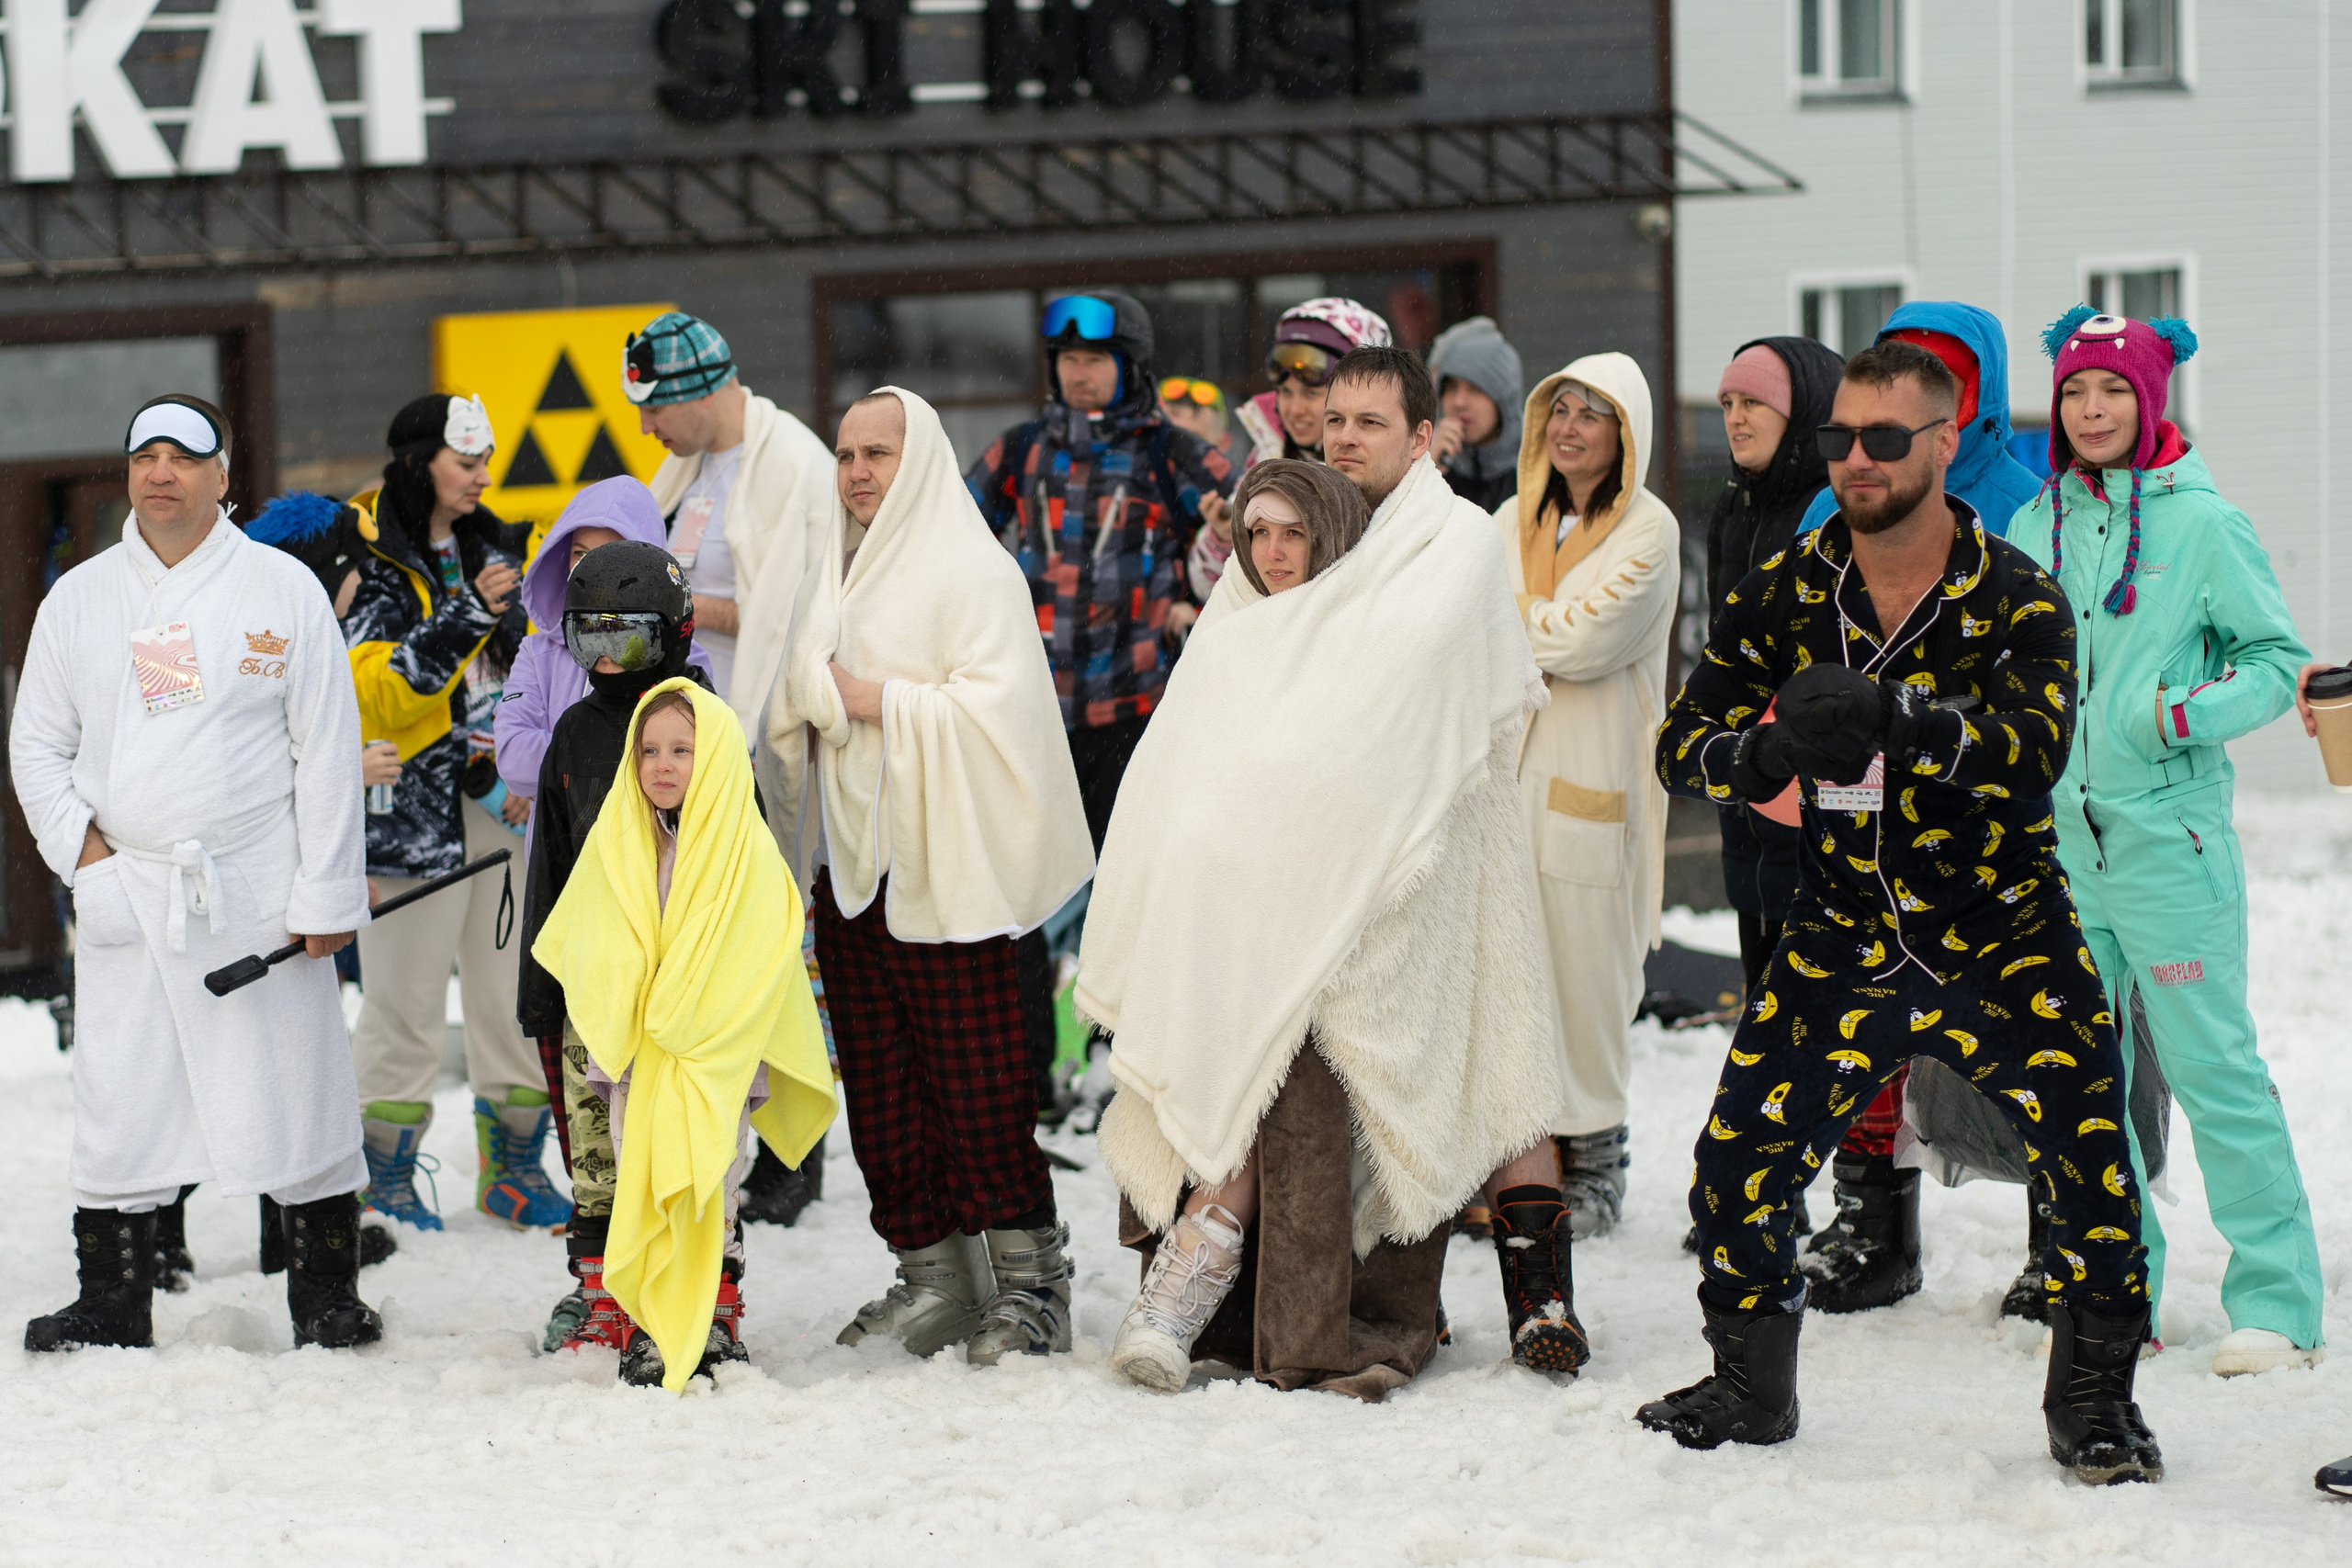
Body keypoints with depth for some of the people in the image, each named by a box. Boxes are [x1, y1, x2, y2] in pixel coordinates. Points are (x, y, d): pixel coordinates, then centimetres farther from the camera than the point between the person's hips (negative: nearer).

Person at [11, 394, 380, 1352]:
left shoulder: (282, 589, 1)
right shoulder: (78, 599, 10)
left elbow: (328, 751, 0)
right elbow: (36, 743, 16)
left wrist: (325, 894, -5)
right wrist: (77, 842, -1)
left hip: (260, 896, -2)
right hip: (123, 895, 2)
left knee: (293, 1092, 0)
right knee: (118, 1103, 3)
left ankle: (325, 1296, 10)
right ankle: (112, 1302, 12)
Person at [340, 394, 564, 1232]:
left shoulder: (492, 550, 15)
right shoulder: (369, 564, -9)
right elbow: (370, 696, -19)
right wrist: (466, 617, -24)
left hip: (501, 807, 7)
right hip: (411, 811, -7)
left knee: (517, 996, 8)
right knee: (406, 1007, -2)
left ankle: (513, 1170, 19)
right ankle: (384, 1181, 10)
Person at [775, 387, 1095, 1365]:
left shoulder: (974, 572, -6)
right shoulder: (833, 577, 18)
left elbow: (995, 705, -16)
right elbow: (795, 702, 20)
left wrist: (875, 701, -12)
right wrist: (823, 697, -1)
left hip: (943, 869, -7)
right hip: (847, 868, 7)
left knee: (980, 1094, -8)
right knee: (883, 1094, 6)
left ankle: (1028, 1285, -3)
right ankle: (933, 1282, 11)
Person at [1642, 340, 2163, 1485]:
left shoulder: (2015, 599, -12)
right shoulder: (1783, 593, -2)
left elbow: (2034, 747, -29)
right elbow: (1681, 744, -4)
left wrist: (1893, 716, -46)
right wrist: (1763, 755, -28)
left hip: (2005, 939, -2)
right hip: (1841, 945, 2)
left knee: (2093, 1171, -12)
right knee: (1735, 1169, -3)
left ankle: (2094, 1400, 10)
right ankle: (1751, 1389, 20)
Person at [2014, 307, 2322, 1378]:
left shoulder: (2202, 523, -4)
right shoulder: (2034, 528, 10)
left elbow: (2280, 661, -2)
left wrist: (2192, 714, -16)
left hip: (2169, 837, -5)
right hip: (2058, 840, 5)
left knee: (2211, 1065, -6)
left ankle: (2276, 1301, -1)